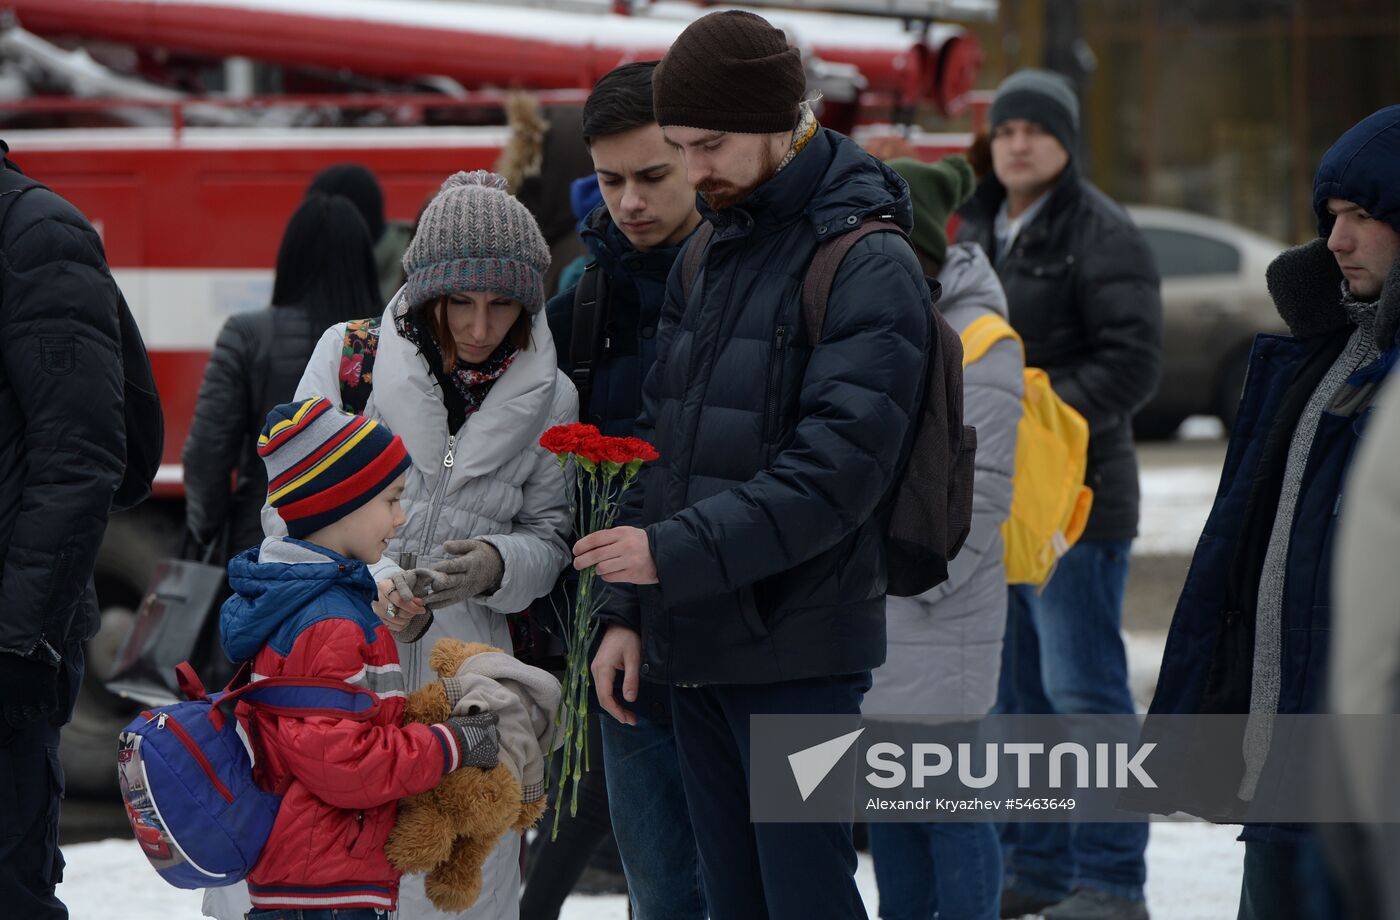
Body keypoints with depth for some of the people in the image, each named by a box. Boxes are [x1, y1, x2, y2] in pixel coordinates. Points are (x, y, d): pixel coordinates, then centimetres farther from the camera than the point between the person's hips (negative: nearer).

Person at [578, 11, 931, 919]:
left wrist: (676, 551, -24)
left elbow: (836, 469, -20)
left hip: (796, 651, -8)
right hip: (695, 643, 8)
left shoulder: (869, 266, -11)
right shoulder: (710, 256, 15)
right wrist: (628, 612, 10)